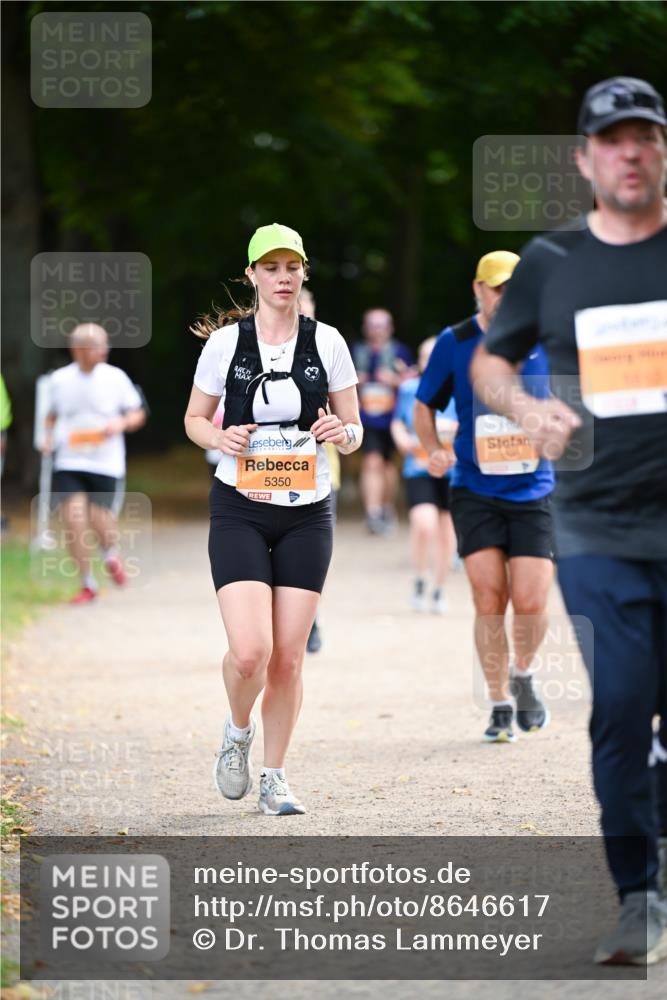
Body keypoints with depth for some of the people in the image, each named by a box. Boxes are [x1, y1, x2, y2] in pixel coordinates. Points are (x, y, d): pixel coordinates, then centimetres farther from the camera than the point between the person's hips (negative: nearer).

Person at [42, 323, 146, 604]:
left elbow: (138, 415, 7)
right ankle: (87, 585, 5)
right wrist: (49, 438, 1)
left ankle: (112, 555, 32)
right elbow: (52, 415, 19)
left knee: (100, 522, -6)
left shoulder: (115, 378, -1)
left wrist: (122, 423, -14)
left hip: (106, 463, -1)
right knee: (74, 520, -12)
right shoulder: (60, 379, 3)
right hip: (69, 462, 1)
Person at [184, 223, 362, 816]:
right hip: (239, 510, -2)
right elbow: (194, 419, 9)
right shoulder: (225, 341, -1)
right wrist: (219, 438, -12)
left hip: (307, 512, 2)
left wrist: (342, 432, -16)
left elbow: (355, 433, 7)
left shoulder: (326, 342, 2)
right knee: (249, 651, -15)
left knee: (289, 656, 1)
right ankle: (238, 729, 17)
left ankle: (275, 778, 16)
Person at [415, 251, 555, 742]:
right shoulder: (454, 343, 0)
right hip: (475, 491, 0)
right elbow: (425, 405, 10)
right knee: (489, 598, -8)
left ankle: (522, 676, 22)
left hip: (533, 493, 0)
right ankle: (500, 705, 7)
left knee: (530, 602, -9)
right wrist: (434, 449, -7)